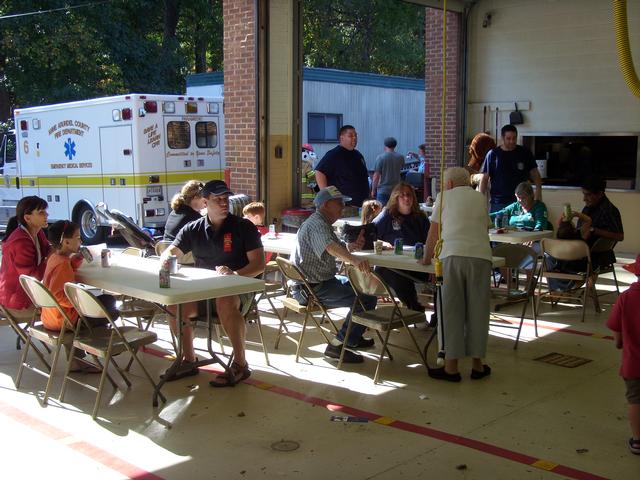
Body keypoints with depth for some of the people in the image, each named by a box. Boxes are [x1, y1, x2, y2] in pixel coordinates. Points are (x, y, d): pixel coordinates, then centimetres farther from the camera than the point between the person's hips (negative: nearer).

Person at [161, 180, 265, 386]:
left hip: (238, 290, -4)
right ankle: (189, 361, -4)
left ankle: (240, 365, -25)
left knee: (225, 302, -38)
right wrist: (167, 260, -18)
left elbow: (259, 264, -9)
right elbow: (169, 253, 8)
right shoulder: (193, 229, 8)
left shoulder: (243, 227, -3)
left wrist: (235, 273, -29)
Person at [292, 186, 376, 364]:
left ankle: (353, 338, 34)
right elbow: (330, 247, -40)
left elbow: (339, 248, 16)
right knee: (367, 300, -19)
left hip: (321, 280, 12)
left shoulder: (323, 223, 17)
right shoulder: (317, 224, -19)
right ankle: (338, 345, -13)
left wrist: (352, 246, -6)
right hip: (312, 288, -12)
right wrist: (354, 260, -56)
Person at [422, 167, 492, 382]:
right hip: (481, 256, 3)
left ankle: (451, 366, 5)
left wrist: (426, 258, 31)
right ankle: (477, 364, 16)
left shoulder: (444, 197, 15)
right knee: (477, 310, 10)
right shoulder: (480, 198, 23)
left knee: (451, 310, 3)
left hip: (453, 256, -2)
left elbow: (433, 233, 18)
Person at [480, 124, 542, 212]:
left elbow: (534, 173, 11)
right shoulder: (493, 154, 3)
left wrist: (538, 190, -5)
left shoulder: (525, 153, 7)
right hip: (498, 203, -1)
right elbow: (485, 178, 3)